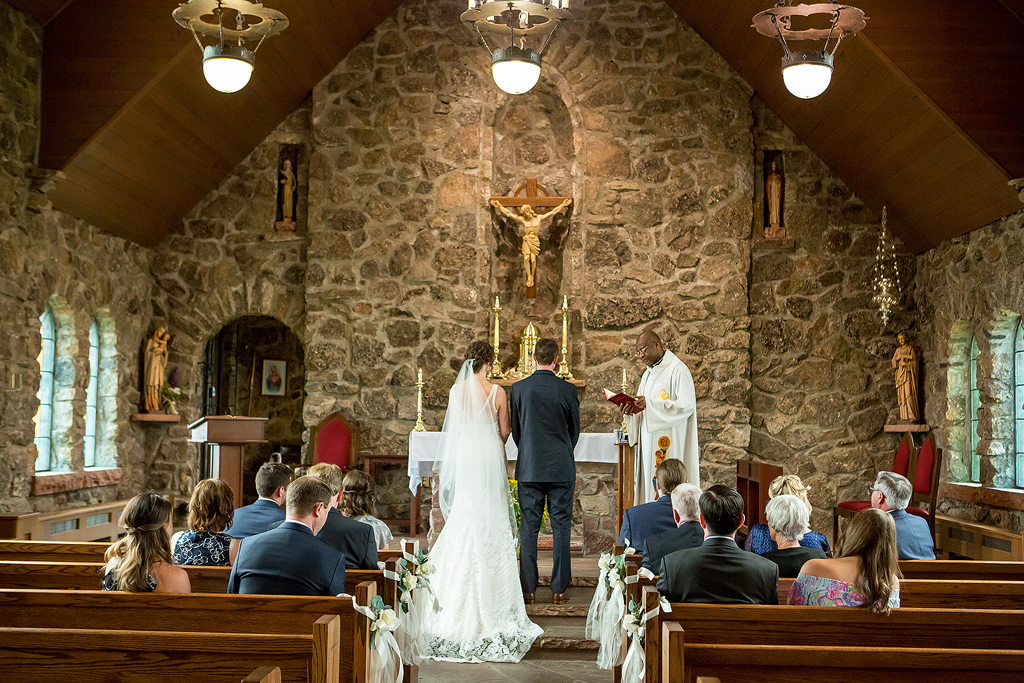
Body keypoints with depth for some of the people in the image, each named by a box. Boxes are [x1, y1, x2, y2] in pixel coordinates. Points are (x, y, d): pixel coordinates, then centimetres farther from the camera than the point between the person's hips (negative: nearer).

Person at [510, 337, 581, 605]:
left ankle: (528, 588, 7)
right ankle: (559, 589, 6)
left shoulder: (518, 388, -3)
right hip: (561, 468, -1)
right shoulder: (567, 389, -5)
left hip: (529, 468, 1)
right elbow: (575, 430, 5)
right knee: (561, 527, 5)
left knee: (528, 528, 6)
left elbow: (515, 430, 6)